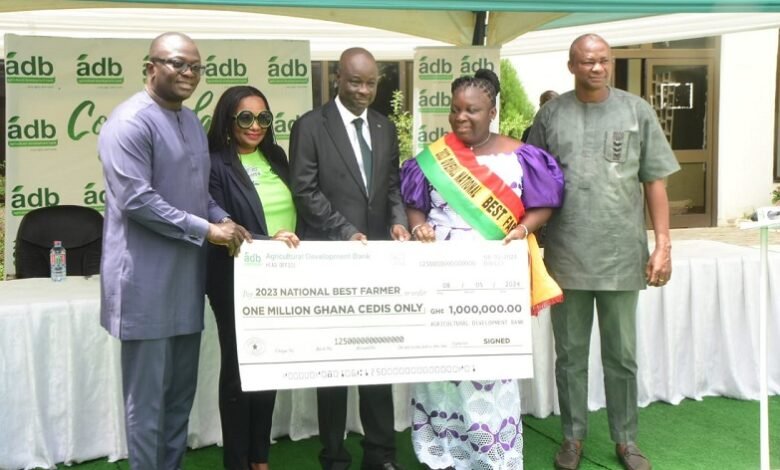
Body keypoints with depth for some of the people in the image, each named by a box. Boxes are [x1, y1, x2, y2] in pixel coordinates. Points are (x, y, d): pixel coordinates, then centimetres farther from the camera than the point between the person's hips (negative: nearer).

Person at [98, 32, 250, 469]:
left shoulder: (193, 122, 14)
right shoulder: (131, 122, -13)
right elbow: (135, 199, -22)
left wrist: (224, 221, 1)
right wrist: (206, 229, -18)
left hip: (187, 278, 9)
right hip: (148, 282, -8)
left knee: (181, 393, 16)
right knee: (148, 397, 3)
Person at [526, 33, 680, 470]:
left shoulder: (637, 111, 1)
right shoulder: (550, 115, 3)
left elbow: (654, 182, 2)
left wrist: (663, 244, -2)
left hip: (623, 255, 0)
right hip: (566, 257, 0)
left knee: (622, 356, 11)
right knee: (570, 355, 11)